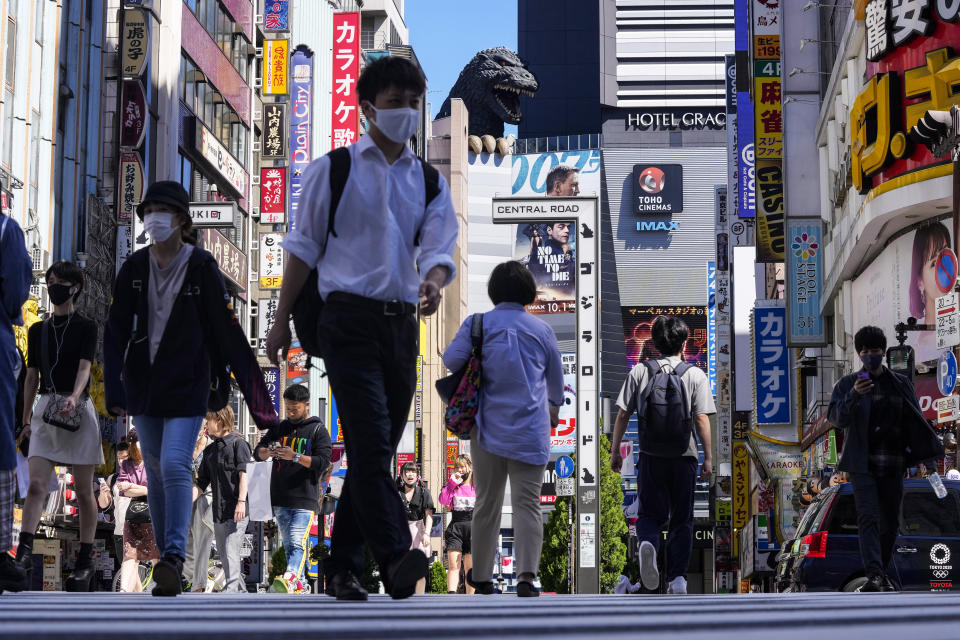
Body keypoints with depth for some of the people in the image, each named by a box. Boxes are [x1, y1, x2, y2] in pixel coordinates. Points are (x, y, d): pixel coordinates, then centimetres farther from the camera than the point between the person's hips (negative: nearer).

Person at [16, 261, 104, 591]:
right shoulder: (37, 330, 13)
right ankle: (23, 555, -20)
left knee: (84, 491, 1)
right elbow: (31, 377, 16)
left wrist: (74, 397, -31)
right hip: (45, 410, 3)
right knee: (36, 484, -12)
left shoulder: (86, 327, 1)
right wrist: (26, 420, 14)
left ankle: (86, 562, 7)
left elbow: (84, 366, -13)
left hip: (78, 410, -3)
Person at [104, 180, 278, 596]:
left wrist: (223, 385, -7)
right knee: (156, 474, 9)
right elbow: (116, 331, 0)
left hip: (188, 385, -4)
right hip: (143, 384, 4)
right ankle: (169, 565, 17)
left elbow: (226, 331, -6)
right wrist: (114, 388, -10)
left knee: (175, 465, -19)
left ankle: (174, 557, -21)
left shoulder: (201, 267, -8)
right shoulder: (134, 268, 2)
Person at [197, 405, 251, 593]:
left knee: (231, 552, -17)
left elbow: (244, 474, -9)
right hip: (218, 512, 8)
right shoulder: (210, 450, 20)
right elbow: (202, 483, 20)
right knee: (224, 555, 8)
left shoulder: (238, 443, 0)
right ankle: (241, 591, 15)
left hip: (237, 512, -8)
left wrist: (241, 502, -18)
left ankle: (231, 589, -24)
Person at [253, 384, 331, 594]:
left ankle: (289, 578, -39)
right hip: (280, 498, 6)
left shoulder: (318, 430, 2)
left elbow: (323, 461, -8)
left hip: (305, 499, -6)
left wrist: (295, 457, -21)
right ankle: (299, 585, 18)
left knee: (297, 543, -21)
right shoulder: (280, 428, 16)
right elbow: (258, 451, 15)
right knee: (288, 544, 10)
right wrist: (267, 451, -10)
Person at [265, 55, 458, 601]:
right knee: (371, 440, -18)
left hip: (402, 324, 5)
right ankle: (395, 558, -29)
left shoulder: (431, 183, 14)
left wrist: (433, 283, -22)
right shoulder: (333, 171, 5)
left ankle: (344, 568, 14)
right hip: (349, 316, -5)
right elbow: (304, 247, 7)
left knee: (377, 450, 7)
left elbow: (439, 249, 2)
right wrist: (283, 321, 5)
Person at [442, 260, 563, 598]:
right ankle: (526, 575, -18)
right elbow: (556, 377, 16)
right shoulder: (541, 329, 4)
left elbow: (451, 359, -13)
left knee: (487, 503, 12)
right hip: (531, 429, 0)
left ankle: (481, 575, 21)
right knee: (527, 503, -3)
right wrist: (554, 407, 36)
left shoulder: (477, 324, -2)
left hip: (489, 427, 1)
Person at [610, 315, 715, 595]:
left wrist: (615, 451, 9)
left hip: (650, 456, 0)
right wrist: (708, 458, 0)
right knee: (682, 519, 11)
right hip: (684, 456, 0)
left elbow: (622, 415, 1)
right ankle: (677, 578, 4)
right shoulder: (695, 375, 0)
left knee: (649, 514, 11)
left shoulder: (639, 371, 3)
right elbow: (702, 419, -5)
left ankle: (648, 543, -22)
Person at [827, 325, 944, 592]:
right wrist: (854, 395, -28)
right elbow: (836, 418, -11)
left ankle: (881, 573, 20)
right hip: (862, 464, -3)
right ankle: (874, 575, -24)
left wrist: (928, 457, 7)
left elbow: (915, 422, 13)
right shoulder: (846, 384, 3)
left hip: (892, 465, 3)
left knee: (890, 522, 6)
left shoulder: (901, 384, 12)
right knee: (868, 517, -16)